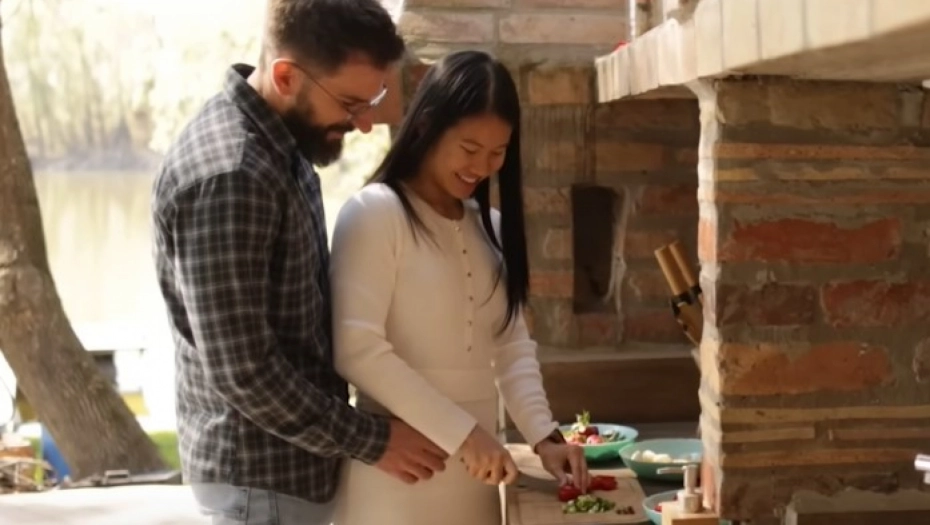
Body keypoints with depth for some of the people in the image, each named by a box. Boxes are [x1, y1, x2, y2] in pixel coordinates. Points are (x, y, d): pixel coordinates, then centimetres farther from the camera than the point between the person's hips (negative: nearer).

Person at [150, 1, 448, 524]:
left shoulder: (281, 141, 4)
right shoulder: (227, 176, -26)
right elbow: (240, 368, -26)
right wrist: (370, 440, -18)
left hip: (289, 451, 9)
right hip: (262, 466, -9)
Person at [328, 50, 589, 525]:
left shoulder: (490, 228, 13)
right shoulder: (374, 213, -9)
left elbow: (512, 346, 13)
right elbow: (356, 348, -17)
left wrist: (543, 435, -3)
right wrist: (460, 432, -18)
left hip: (471, 476, 6)